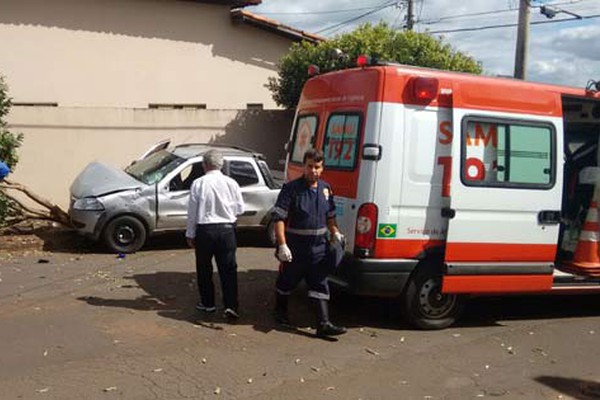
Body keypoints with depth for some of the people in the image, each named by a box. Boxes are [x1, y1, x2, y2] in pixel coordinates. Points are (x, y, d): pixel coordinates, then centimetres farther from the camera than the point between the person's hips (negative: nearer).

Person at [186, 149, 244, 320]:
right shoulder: (231, 183, -3)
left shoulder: (198, 183, -9)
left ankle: (207, 303, 25)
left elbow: (192, 212, -4)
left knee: (204, 269, 15)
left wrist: (190, 234, 5)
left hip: (205, 230, -1)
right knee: (228, 269, 4)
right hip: (227, 229, 1)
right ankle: (230, 305, -4)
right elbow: (240, 209, 5)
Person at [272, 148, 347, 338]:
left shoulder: (326, 189, 7)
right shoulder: (291, 188, -12)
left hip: (319, 247, 5)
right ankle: (280, 311, 37)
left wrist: (335, 233, 5)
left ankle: (323, 323, 2)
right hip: (295, 247, -4)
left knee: (320, 284, 1)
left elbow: (330, 216, 21)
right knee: (287, 281, 14)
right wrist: (282, 245, -22)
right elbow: (279, 218, -16)